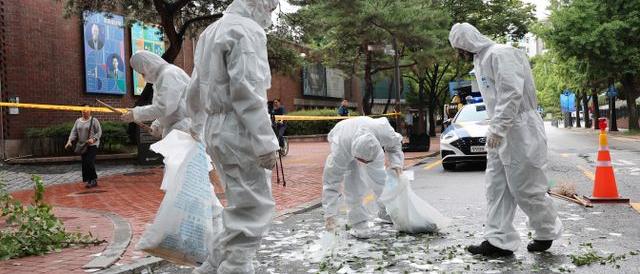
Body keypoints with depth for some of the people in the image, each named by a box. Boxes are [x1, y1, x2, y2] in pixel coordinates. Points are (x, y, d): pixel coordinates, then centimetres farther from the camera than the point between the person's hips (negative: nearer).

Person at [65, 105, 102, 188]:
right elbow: (74, 132, 9)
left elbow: (99, 132, -7)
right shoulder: (78, 121, 13)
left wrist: (93, 139, -22)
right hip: (82, 145, 6)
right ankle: (88, 181, 10)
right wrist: (70, 141, -6)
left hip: (92, 145, -6)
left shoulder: (94, 120, -4)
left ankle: (93, 179, -2)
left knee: (89, 162, -14)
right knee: (84, 164, 4)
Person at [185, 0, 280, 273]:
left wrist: (197, 124, 38)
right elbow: (247, 91, -20)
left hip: (215, 127, 10)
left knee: (242, 205, 18)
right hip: (238, 129, -10)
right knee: (252, 208, -2)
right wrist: (265, 141, -20)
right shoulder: (246, 29, -10)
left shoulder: (211, 31, 20)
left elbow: (194, 88, 26)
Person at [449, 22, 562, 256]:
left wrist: (497, 128, -24)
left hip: (518, 131, -10)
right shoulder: (481, 60, 18)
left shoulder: (500, 54, -13)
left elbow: (512, 93, -22)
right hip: (499, 132, 10)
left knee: (524, 188, 0)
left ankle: (548, 232, 21)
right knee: (497, 187, 5)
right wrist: (494, 128, 13)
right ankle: (499, 240, 8)